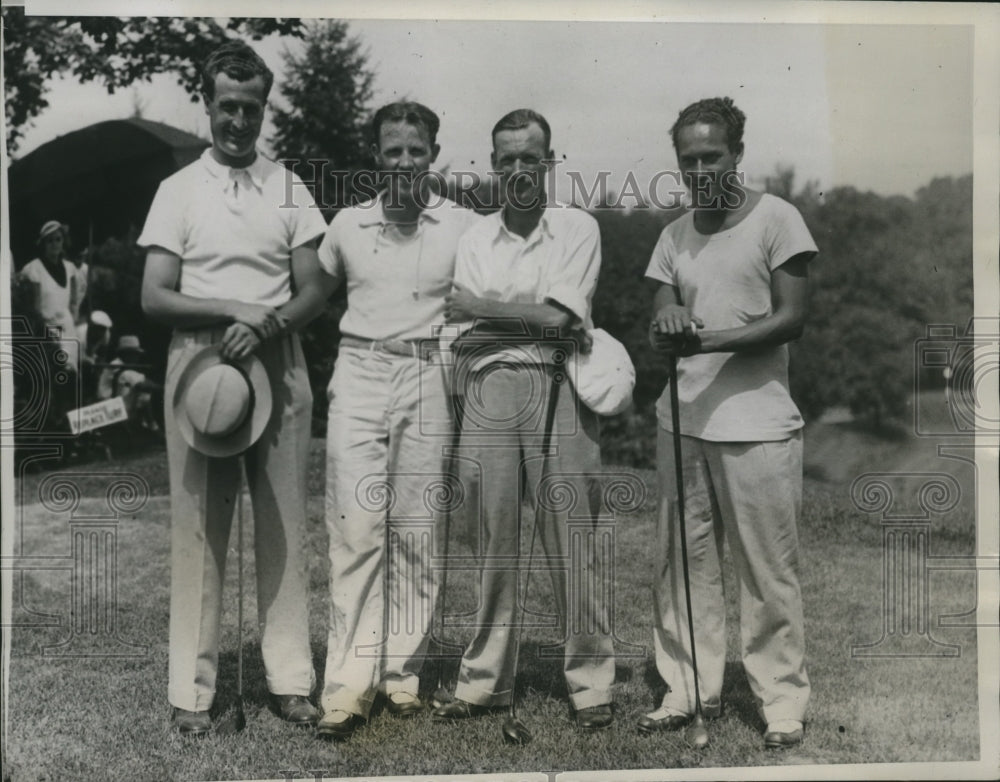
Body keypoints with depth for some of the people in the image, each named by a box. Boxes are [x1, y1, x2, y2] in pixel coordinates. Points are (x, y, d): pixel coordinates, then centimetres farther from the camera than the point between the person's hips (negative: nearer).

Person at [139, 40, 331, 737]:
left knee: (284, 523, 3)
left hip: (278, 364, 1)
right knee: (199, 527, 1)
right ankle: (193, 689, 8)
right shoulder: (178, 190, 6)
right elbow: (154, 298, 0)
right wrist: (232, 310, -14)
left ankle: (291, 679, 11)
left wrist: (265, 328, -14)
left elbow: (313, 293, 5)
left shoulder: (289, 188, 9)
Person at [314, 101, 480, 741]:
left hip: (428, 381, -1)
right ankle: (350, 683, -4)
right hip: (359, 376, 1)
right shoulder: (347, 225, 11)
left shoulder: (463, 226, 4)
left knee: (416, 532, 3)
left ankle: (403, 672, 13)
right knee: (357, 528, -6)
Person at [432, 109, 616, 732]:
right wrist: (535, 318, -5)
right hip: (488, 391, 3)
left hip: (557, 390, -3)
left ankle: (591, 682, 11)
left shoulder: (578, 227, 6)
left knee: (572, 542, -1)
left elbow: (559, 314, -8)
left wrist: (480, 308, 0)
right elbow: (465, 338, 6)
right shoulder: (475, 237, 15)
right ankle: (487, 681, 17)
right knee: (495, 543, 7)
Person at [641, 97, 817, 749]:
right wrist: (665, 320, -14)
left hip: (757, 425, -5)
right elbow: (662, 311, 12)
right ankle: (690, 690, 19)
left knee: (768, 572, -1)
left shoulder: (775, 218, -2)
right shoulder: (675, 236, 14)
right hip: (683, 421, 5)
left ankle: (784, 702, 12)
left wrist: (708, 341, -19)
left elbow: (791, 318, -8)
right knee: (684, 563, 8)